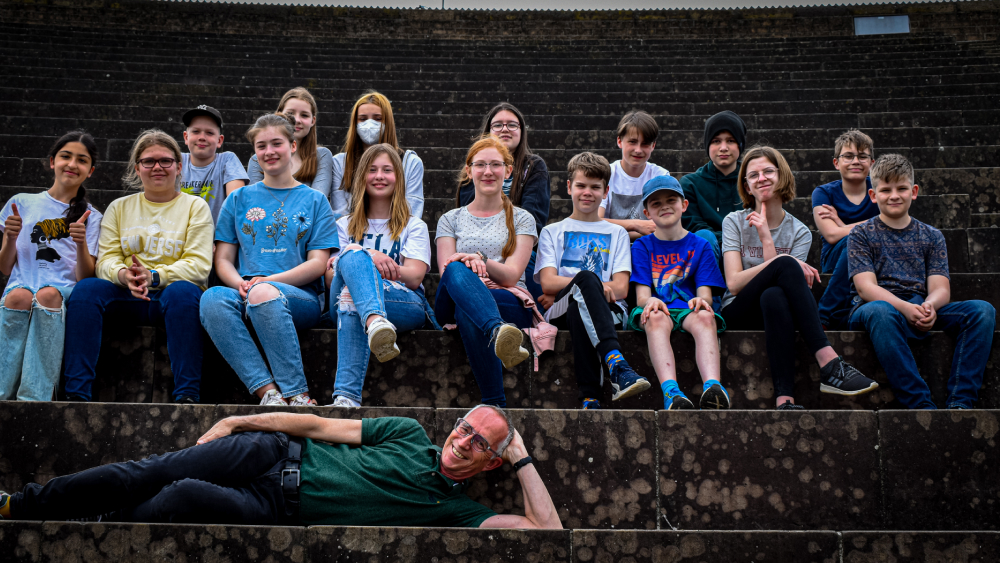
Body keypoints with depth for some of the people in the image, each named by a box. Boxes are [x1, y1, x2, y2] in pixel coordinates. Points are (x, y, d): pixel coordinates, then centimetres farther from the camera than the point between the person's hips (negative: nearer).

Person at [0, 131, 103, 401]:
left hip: (65, 291, -1)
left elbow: (85, 278, 6)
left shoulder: (91, 217, 17)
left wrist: (82, 244, -12)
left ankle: (35, 397, -43)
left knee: (48, 295, -36)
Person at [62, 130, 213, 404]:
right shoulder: (119, 207, 18)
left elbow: (199, 266, -3)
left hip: (174, 292, -2)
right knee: (86, 288, -26)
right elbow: (106, 260, 8)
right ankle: (76, 393, -29)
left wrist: (153, 276, -19)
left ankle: (187, 396, -36)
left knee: (182, 291, -37)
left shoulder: (195, 206, 9)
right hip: (127, 298, 3)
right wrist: (124, 275, -18)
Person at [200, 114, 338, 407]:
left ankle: (298, 395, -34)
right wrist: (241, 284, -9)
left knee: (264, 294, -38)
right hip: (244, 293, 2)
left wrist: (268, 281, -11)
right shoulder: (239, 199, 21)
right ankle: (268, 391, -40)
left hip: (299, 298, -2)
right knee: (212, 298, -34)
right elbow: (223, 259, 15)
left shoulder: (314, 201, 14)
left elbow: (318, 264, 4)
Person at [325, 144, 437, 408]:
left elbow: (414, 277, 0)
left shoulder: (414, 227, 19)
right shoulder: (345, 225, 26)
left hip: (406, 305, -1)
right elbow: (330, 278, 10)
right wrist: (366, 257, -12)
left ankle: (346, 394, -58)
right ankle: (375, 322, -67)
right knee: (352, 257, -34)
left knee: (350, 295, -37)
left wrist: (366, 258, -13)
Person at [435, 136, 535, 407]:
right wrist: (469, 267, -18)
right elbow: (446, 270, 5)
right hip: (453, 303, 1)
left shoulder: (522, 219, 18)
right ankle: (497, 331, -66)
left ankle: (494, 404, -51)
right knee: (456, 270, -38)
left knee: (466, 312, -39)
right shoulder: (450, 220, 22)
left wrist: (481, 259, -20)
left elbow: (512, 274, 2)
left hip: (510, 304, -1)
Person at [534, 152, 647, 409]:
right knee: (586, 277, -36)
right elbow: (548, 282, 4)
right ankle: (617, 365, -53)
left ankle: (589, 397, -48)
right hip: (560, 314, -1)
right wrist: (594, 284, -15)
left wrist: (562, 292, -4)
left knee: (577, 308, -37)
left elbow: (621, 288, 7)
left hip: (610, 312, 1)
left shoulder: (617, 233, 24)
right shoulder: (552, 232, 23)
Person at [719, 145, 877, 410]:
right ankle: (829, 363, -42)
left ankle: (785, 398, -50)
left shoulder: (799, 232, 9)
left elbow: (782, 280, -8)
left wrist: (766, 237, -14)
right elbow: (734, 284, -9)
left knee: (774, 296, -39)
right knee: (785, 263, -32)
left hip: (776, 310, 2)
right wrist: (781, 263, -21)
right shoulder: (734, 222, 6)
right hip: (737, 315, -1)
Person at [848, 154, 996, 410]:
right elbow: (866, 286, -6)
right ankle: (920, 404, -40)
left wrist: (929, 306, -20)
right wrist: (905, 307, -24)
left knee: (983, 310, -21)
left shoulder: (931, 236, 18)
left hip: (922, 311, 4)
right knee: (880, 311, -40)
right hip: (878, 306, -4)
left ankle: (959, 402, -29)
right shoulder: (862, 234, 8)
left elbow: (940, 288, 6)